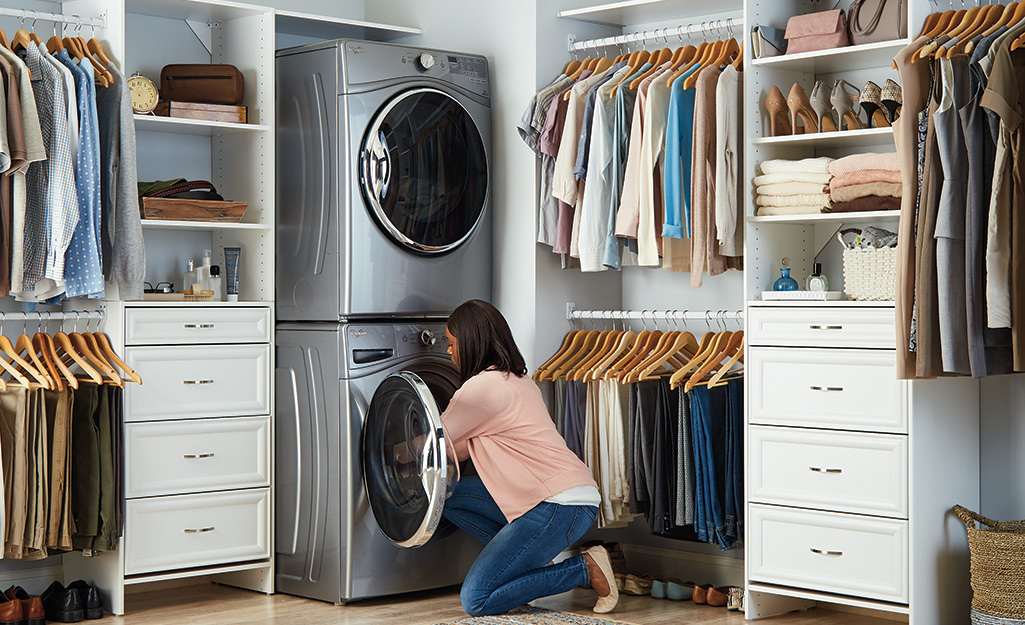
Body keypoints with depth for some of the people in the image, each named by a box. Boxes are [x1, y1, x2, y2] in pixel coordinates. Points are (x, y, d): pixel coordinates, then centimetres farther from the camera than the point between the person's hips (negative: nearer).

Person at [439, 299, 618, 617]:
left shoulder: (482, 386, -12)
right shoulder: (517, 380, 17)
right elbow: (464, 448, 25)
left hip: (562, 505, -10)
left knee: (475, 600, -9)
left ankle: (585, 569, -5)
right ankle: (527, 552, 10)